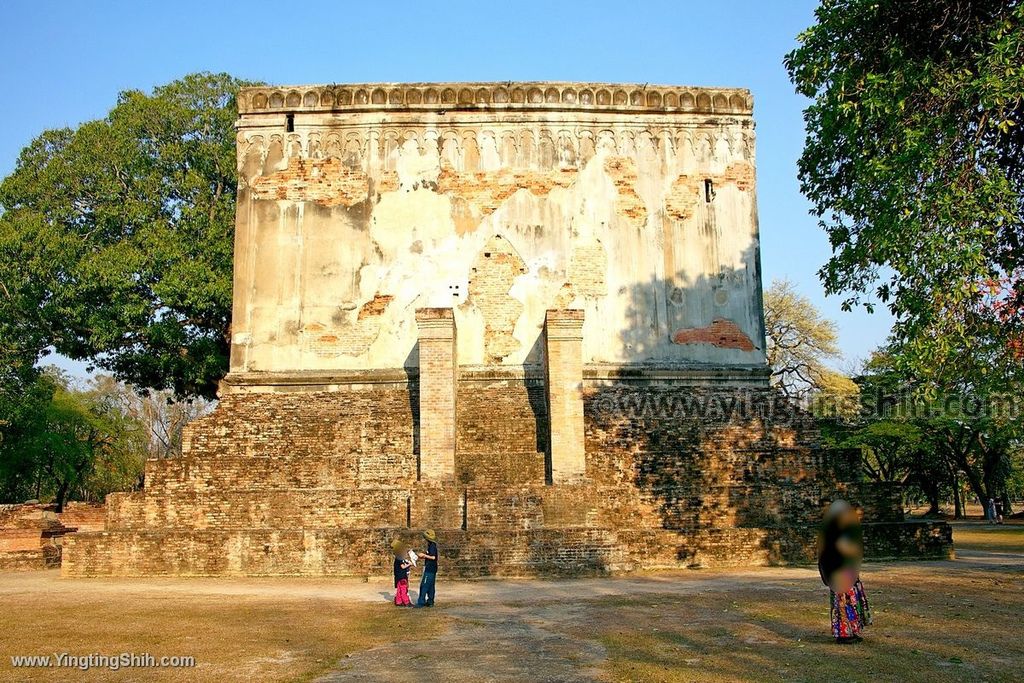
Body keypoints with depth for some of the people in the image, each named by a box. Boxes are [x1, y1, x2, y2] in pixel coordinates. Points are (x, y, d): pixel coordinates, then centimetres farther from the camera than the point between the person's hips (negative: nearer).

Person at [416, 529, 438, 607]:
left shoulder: (432, 546, -16)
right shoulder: (432, 545, 15)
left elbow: (433, 557, -23)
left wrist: (424, 555, -15)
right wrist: (425, 553, 14)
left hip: (429, 569, -10)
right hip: (431, 569, 10)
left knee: (424, 586, -9)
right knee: (430, 586, 11)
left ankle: (421, 602, -8)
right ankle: (430, 602, 14)